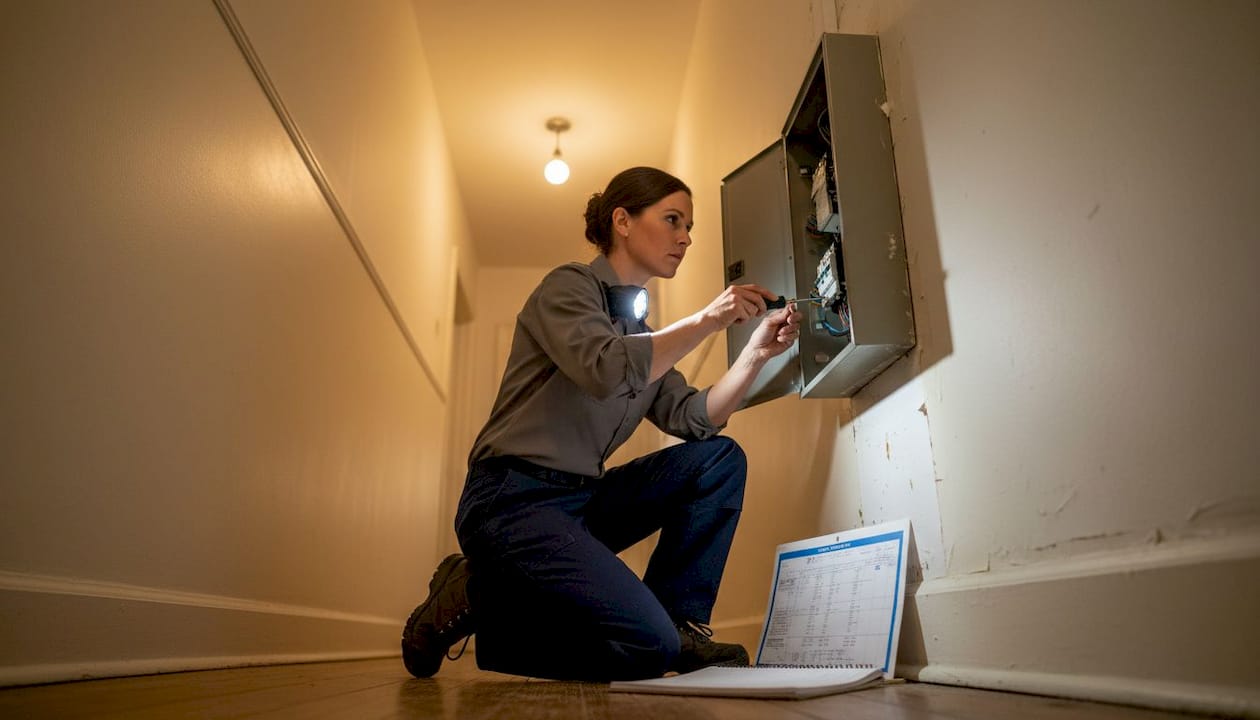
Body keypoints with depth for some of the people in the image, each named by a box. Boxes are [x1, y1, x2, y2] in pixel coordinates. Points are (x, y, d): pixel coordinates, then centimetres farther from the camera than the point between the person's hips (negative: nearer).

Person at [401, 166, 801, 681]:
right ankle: (474, 599, -3)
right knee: (647, 646, -22)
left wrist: (756, 353, -4)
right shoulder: (568, 286, -6)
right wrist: (706, 321, -18)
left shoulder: (642, 334, 17)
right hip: (512, 499, -8)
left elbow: (692, 419, 7)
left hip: (581, 501, 8)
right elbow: (608, 370, -26)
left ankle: (680, 622, -2)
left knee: (719, 459, -2)